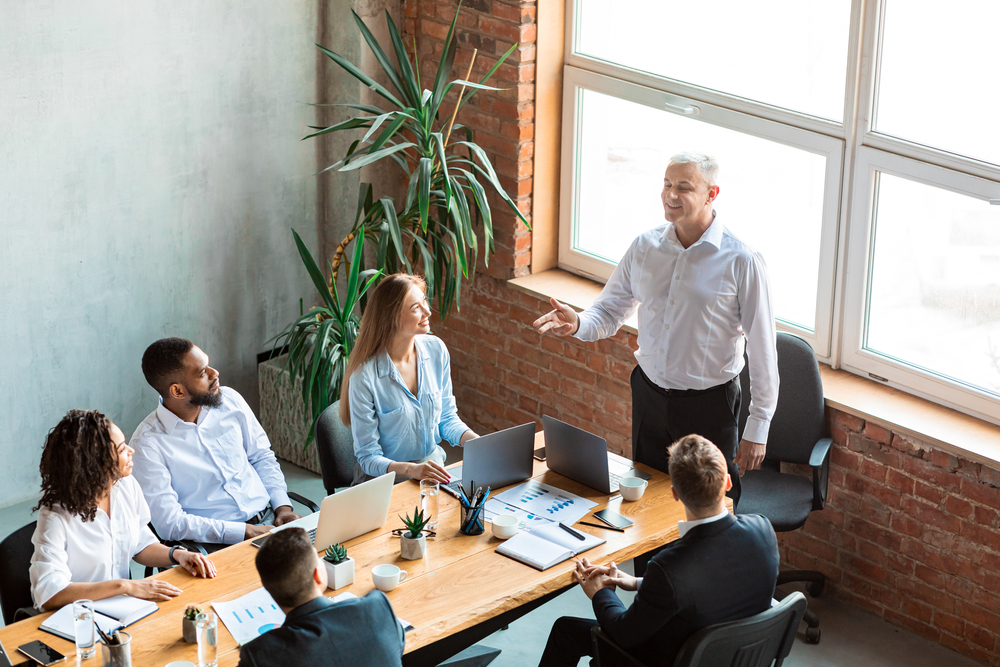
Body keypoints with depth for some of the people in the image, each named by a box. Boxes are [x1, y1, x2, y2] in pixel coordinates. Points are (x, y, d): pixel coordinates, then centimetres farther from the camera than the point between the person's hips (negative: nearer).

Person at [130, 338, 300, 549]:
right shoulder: (147, 443, -11)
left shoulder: (229, 399, 5)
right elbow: (169, 523, -16)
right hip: (216, 544, -6)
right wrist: (244, 532, -19)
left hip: (268, 517, 6)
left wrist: (282, 505, 1)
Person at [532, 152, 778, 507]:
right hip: (649, 396, 5)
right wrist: (578, 324, -17)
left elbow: (762, 350, -11)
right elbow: (610, 310, 8)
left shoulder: (741, 261, -14)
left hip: (709, 406, -4)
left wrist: (757, 430, -10)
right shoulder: (644, 247, 1)